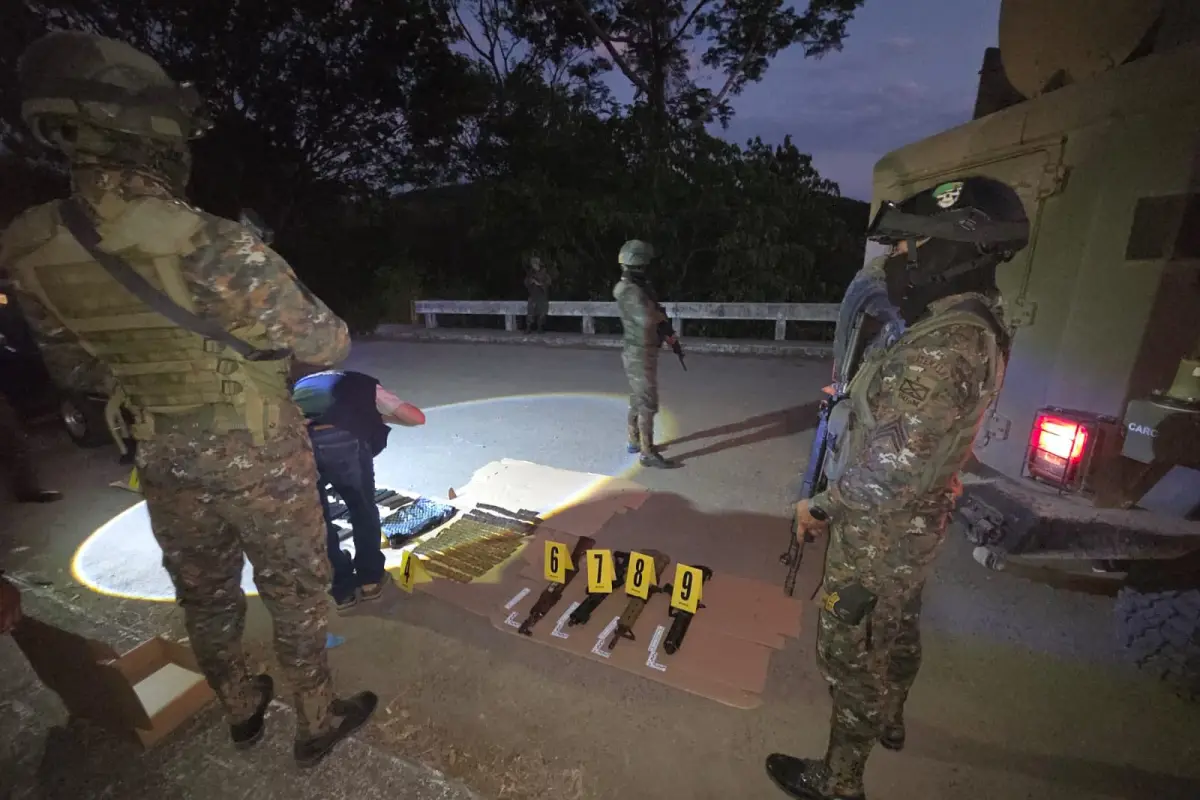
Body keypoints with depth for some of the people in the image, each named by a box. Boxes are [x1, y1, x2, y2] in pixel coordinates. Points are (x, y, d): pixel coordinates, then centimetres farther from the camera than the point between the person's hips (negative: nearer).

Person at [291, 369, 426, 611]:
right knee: (363, 508, 26)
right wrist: (383, 418, 45)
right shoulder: (364, 385, 33)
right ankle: (370, 579, 39)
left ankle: (340, 589, 35)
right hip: (346, 440, -2)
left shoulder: (299, 386, 41)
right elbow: (417, 417, 28)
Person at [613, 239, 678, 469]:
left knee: (638, 400, 19)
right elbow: (647, 319, -35)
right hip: (640, 354, -10)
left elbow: (648, 317, 19)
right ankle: (648, 453, 2)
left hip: (641, 351, 10)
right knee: (648, 404, -5)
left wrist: (666, 334, 7)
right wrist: (662, 315, -13)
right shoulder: (631, 291, -21)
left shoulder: (639, 286, 11)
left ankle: (635, 441, 32)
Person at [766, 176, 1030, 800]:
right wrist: (861, 392, 6)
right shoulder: (977, 328, 2)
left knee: (850, 652, 10)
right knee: (896, 629, 29)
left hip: (878, 533, -9)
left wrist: (819, 507, -16)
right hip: (916, 525, 10)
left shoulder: (942, 345, -31)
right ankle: (889, 720, 56)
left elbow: (890, 471, -30)